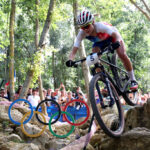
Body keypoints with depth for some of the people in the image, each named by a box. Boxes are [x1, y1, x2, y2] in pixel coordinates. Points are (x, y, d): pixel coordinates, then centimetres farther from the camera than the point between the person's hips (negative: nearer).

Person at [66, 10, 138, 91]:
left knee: (122, 55, -23)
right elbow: (74, 50, -36)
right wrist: (70, 60, -57)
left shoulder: (100, 26, -43)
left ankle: (133, 80, -5)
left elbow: (116, 35, -52)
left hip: (112, 35, -3)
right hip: (99, 41, 3)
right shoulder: (82, 33, -32)